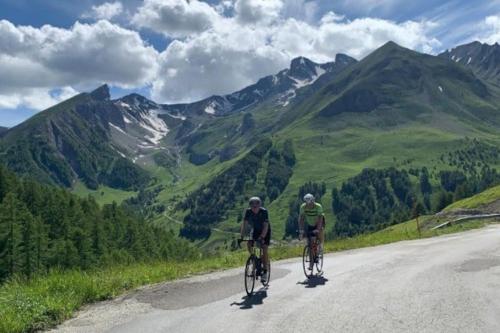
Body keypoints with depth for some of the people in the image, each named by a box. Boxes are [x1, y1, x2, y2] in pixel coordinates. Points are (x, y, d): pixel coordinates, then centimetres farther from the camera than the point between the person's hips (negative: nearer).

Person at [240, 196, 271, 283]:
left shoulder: (264, 211, -30)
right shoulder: (248, 211, -20)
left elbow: (266, 226, -34)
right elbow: (245, 224, -21)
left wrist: (262, 237, -44)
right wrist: (241, 236, -32)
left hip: (265, 231, -4)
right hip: (255, 230, 4)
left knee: (264, 249, -15)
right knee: (249, 245, -17)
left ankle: (265, 271, -6)